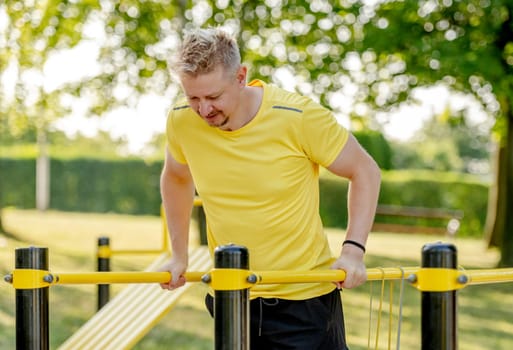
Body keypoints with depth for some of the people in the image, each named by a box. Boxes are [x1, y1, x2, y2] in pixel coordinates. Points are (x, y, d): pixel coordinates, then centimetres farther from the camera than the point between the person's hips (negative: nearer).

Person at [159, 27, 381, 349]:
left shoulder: (297, 116, -19)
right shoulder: (182, 121, -8)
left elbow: (365, 171, -6)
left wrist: (353, 250, -15)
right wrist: (180, 255, 14)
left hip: (305, 298, -3)